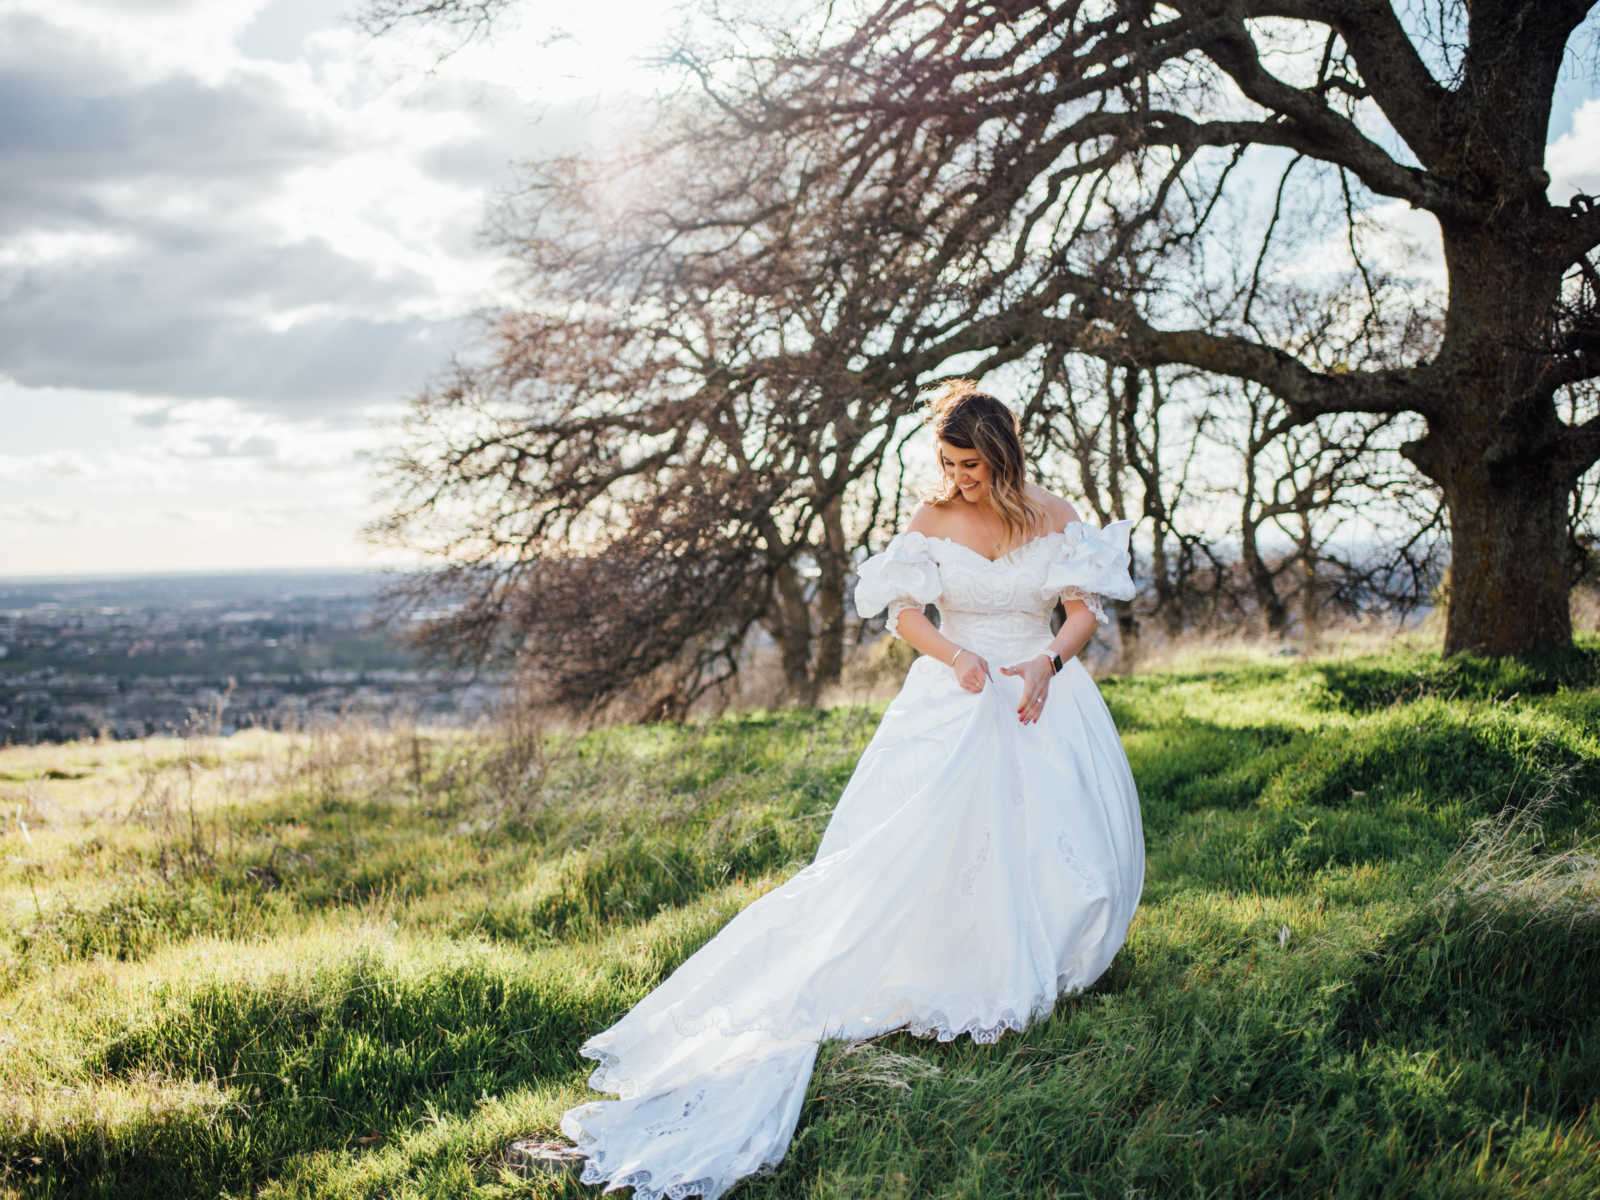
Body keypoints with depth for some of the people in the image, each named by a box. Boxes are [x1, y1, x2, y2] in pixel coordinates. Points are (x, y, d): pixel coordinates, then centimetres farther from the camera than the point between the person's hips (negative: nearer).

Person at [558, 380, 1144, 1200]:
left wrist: (1047, 665, -19)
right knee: (930, 833, -14)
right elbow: (906, 612, -2)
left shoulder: (1054, 517, 2)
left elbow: (1084, 610, 0)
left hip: (1042, 695, 1)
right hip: (953, 701, -1)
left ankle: (1036, 966, 11)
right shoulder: (931, 521, 0)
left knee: (1064, 835, -8)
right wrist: (956, 656, -22)